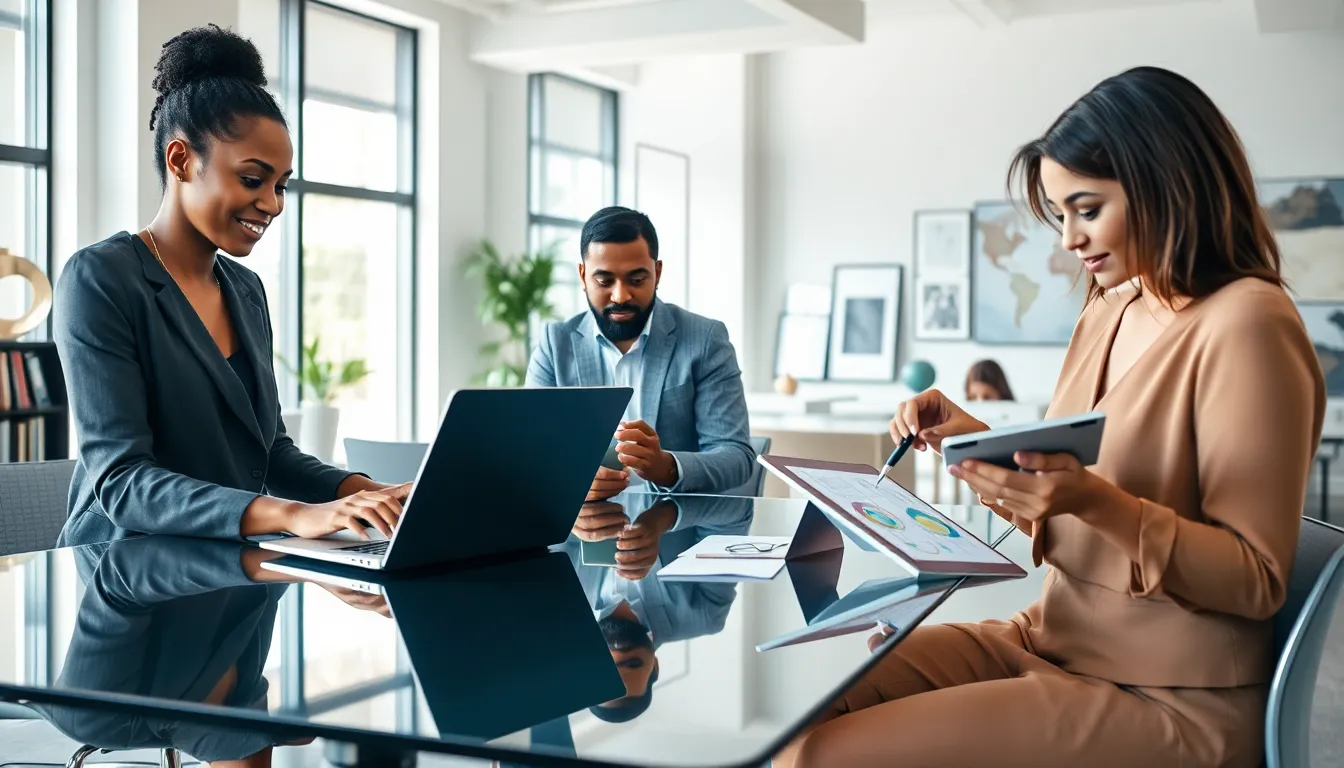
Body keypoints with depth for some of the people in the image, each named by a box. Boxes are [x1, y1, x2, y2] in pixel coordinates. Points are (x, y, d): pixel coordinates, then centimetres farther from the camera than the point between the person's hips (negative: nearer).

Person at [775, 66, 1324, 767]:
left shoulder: (1245, 323, -13)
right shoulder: (1106, 312, 11)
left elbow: (1259, 582, -15)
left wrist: (1094, 500, -27)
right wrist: (978, 444, 0)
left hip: (1169, 702, -7)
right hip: (1050, 639, 7)